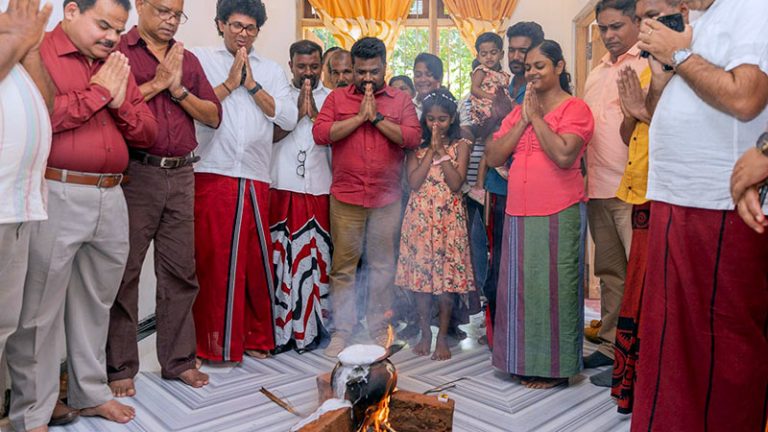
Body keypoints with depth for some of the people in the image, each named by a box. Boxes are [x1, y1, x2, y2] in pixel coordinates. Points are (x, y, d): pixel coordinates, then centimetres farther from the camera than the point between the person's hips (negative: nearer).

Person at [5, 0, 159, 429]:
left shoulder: (117, 66, 17)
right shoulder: (38, 53, -3)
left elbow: (148, 133, 14)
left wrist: (121, 101, -4)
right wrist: (97, 92, -9)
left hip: (111, 198, 6)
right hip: (57, 197, -6)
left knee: (96, 303, 15)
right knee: (40, 309, 3)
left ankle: (91, 393, 30)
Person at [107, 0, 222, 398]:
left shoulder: (188, 60, 17)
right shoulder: (119, 50, 3)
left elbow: (213, 116, 11)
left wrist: (178, 89, -3)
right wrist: (157, 82, -7)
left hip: (181, 175, 5)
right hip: (135, 173, -4)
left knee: (180, 271, 8)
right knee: (125, 272, 2)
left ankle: (178, 359, 20)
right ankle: (120, 367, 14)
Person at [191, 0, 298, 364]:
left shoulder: (271, 71, 18)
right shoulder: (201, 60, 10)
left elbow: (289, 119, 4)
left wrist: (252, 85, 0)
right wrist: (230, 82, -3)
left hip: (256, 180, 3)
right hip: (212, 175, -2)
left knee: (257, 261, 5)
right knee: (214, 261, -2)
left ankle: (256, 337, 20)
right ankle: (215, 344, 9)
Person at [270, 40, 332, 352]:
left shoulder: (330, 99, 12)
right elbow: (272, 134, -1)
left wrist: (313, 112, -8)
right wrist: (298, 112, -9)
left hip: (318, 189, 0)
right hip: (283, 187, 0)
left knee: (314, 257, 1)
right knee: (281, 256, 0)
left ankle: (310, 327, 12)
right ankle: (280, 328, 9)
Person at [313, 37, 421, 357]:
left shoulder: (401, 101, 8)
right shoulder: (337, 98, 8)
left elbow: (413, 138, -6)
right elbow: (320, 134, -6)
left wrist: (377, 117, -11)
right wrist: (359, 117, -9)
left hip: (386, 199, 0)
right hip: (345, 198, 0)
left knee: (382, 265, 8)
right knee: (343, 266, 5)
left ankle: (379, 329, 21)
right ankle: (342, 330, 16)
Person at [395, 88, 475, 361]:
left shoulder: (460, 145, 3)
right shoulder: (417, 146, 8)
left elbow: (456, 183, -10)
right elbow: (413, 182, -7)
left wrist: (442, 150, -9)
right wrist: (431, 150, -6)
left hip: (448, 219, -2)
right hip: (420, 218, 2)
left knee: (446, 278, 0)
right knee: (420, 276, 5)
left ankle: (443, 336, 14)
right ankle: (425, 333, 20)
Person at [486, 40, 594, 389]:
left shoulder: (575, 108, -2)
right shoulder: (518, 111, 16)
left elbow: (563, 155, -20)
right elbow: (493, 157, 6)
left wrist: (536, 116, -9)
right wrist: (523, 120, -2)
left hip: (559, 215, -6)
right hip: (518, 214, 6)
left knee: (553, 287, 0)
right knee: (520, 287, 10)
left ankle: (555, 367, 14)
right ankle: (526, 361, 24)